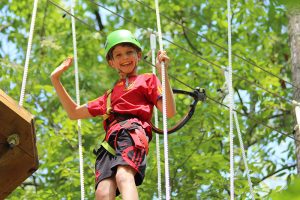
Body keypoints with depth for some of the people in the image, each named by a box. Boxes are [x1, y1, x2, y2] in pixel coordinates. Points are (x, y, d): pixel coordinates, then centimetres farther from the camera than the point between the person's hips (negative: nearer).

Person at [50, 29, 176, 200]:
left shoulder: (148, 80, 25)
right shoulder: (111, 95, 40)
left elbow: (170, 112, 9)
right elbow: (74, 112, 42)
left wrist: (164, 72, 1)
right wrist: (56, 79, 38)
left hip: (133, 129, -4)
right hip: (111, 140, 4)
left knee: (123, 175, -38)